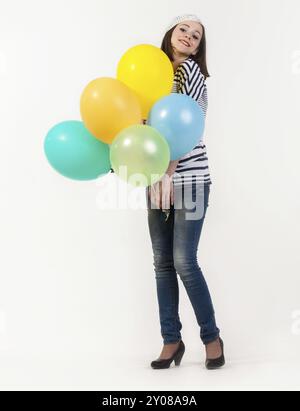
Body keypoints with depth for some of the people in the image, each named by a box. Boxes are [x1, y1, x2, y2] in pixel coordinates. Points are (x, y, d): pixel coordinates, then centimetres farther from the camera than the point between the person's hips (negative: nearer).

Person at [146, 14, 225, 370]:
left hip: (189, 178, -6)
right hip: (158, 177, 6)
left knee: (184, 262, -7)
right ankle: (171, 339, 15)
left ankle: (212, 337, 11)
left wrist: (168, 173, -18)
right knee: (162, 262, 5)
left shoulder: (190, 69, -3)